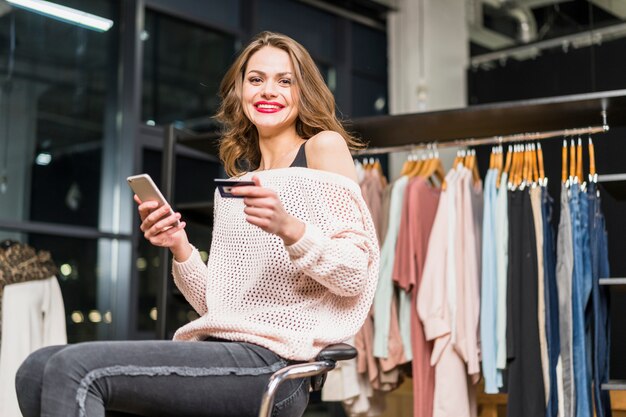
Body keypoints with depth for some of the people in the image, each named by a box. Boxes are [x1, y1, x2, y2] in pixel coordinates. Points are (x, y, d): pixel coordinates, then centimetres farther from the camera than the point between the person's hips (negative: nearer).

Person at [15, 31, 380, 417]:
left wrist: (289, 228, -23)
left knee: (75, 369, -20)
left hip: (271, 363, -7)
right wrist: (181, 249, 1)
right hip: (219, 351, 7)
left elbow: (355, 277, -7)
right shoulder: (238, 179, 20)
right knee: (38, 370, -5)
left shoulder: (324, 146, 2)